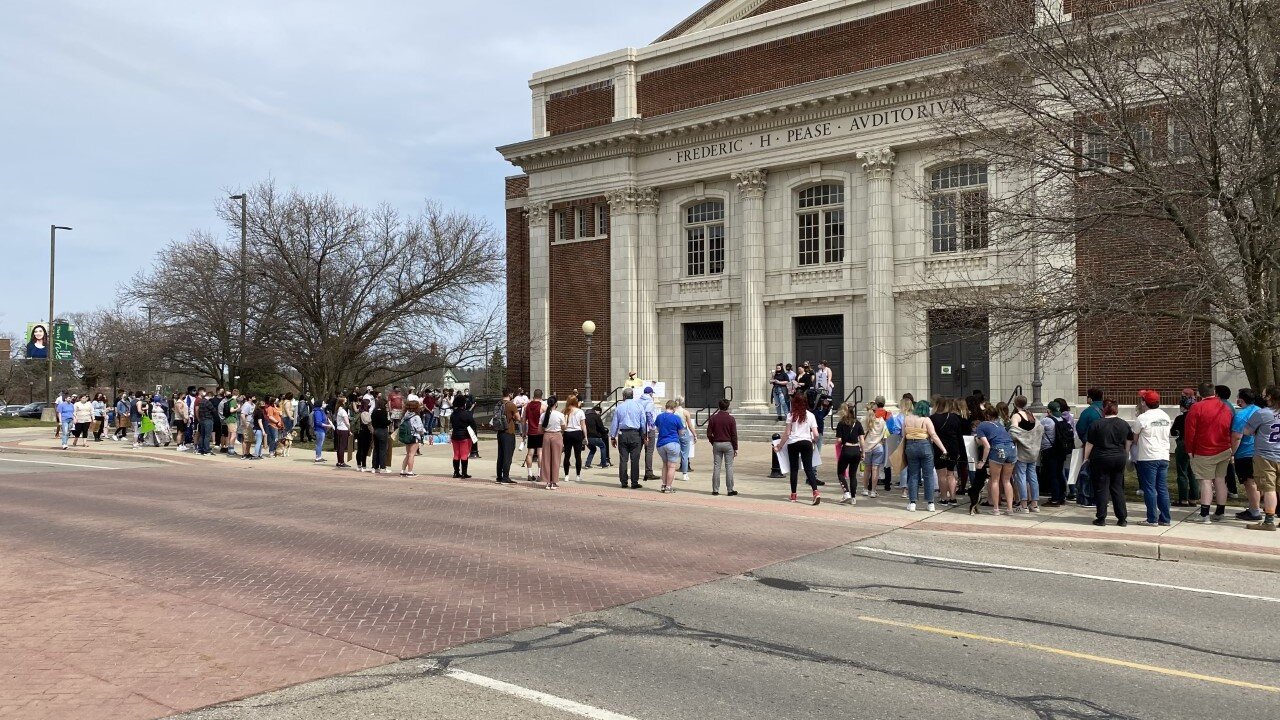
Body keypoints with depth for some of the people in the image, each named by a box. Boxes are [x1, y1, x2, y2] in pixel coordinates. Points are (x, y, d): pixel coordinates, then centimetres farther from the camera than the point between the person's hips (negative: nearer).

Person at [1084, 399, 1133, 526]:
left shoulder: (1096, 424, -9)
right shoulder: (1124, 425, 4)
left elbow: (1089, 444, -6)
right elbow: (1129, 443, 13)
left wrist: (1086, 458, 3)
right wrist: (1125, 456, 25)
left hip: (1101, 459, -4)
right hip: (1120, 459, 4)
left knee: (1101, 488, 2)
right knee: (1117, 488, 11)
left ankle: (1101, 518, 3)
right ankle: (1122, 518, 12)